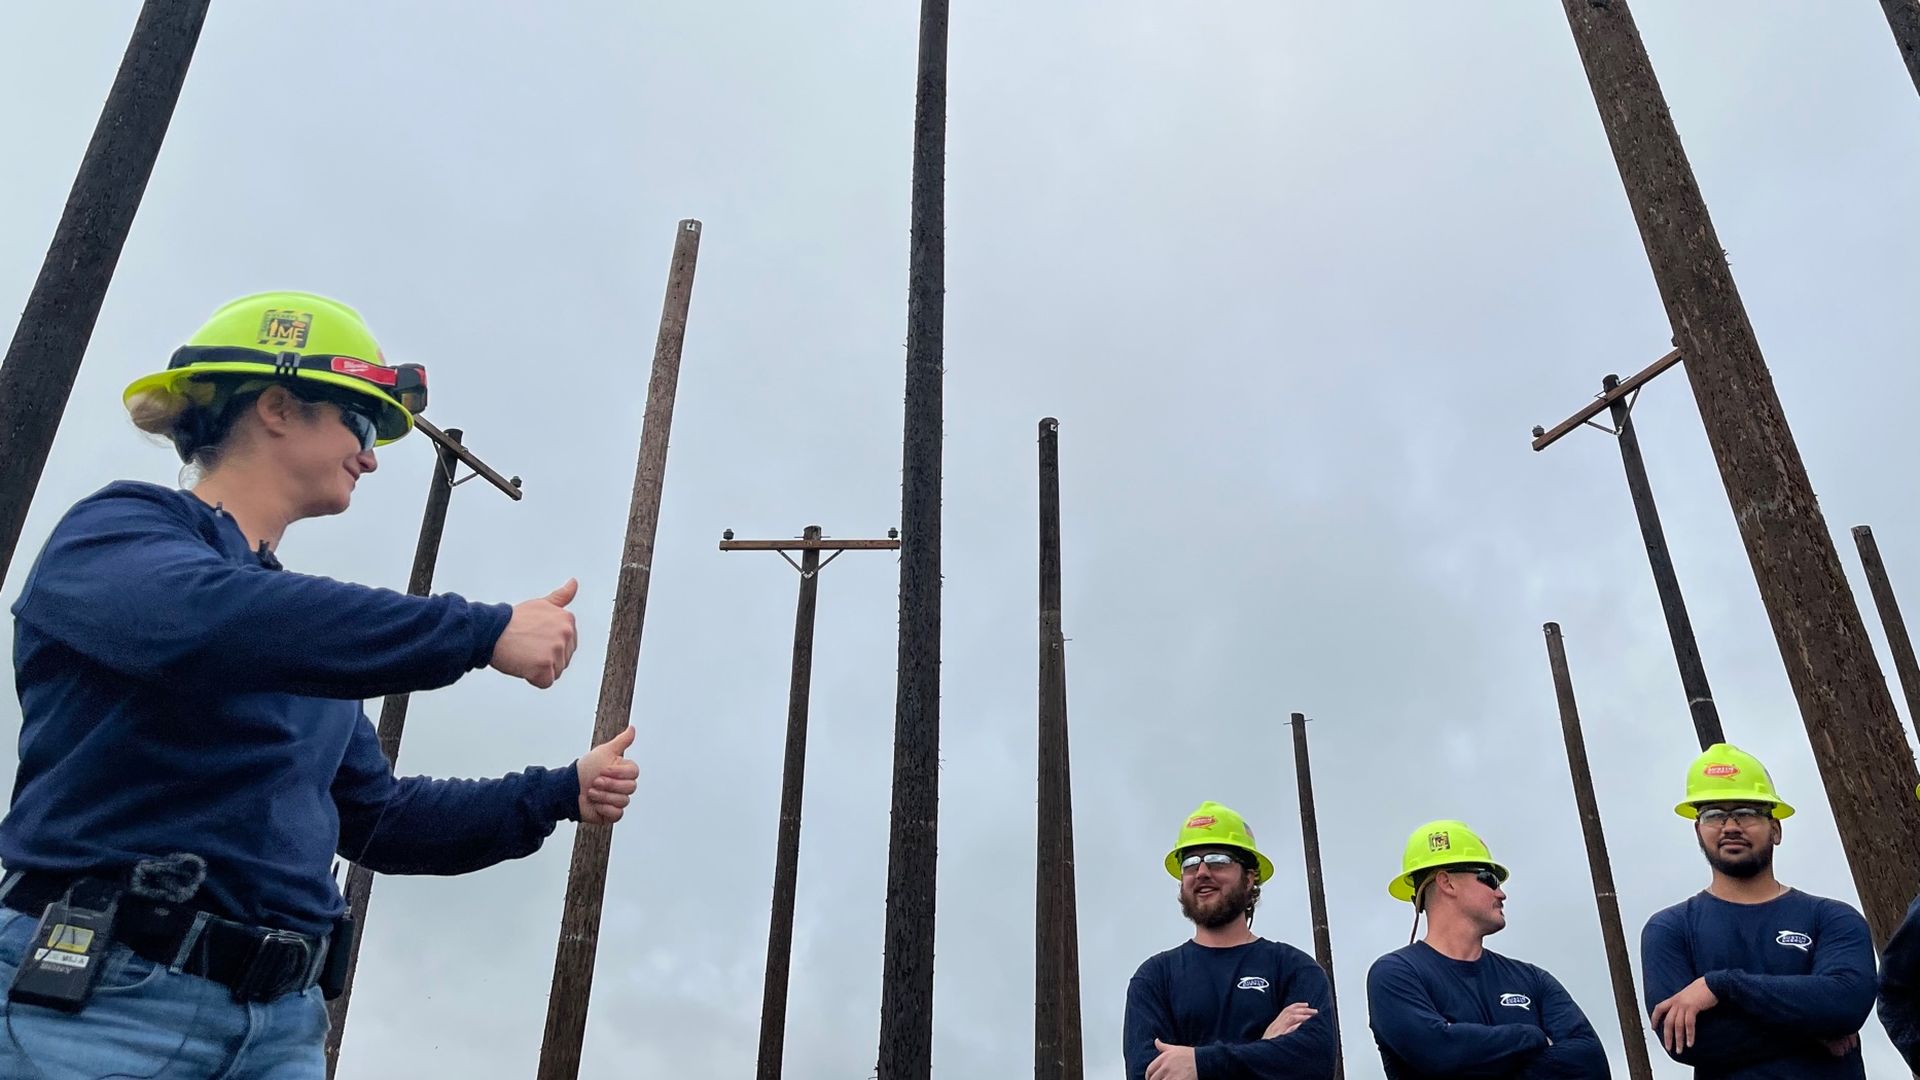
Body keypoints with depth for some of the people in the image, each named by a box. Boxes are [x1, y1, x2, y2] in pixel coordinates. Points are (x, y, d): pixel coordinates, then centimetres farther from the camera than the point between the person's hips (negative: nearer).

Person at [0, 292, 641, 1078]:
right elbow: (199, 618, -28)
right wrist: (483, 631, -27)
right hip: (95, 1002, -6)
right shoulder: (118, 529, -3)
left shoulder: (310, 630, 17)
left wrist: (561, 794, 13)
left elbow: (377, 821, 22)